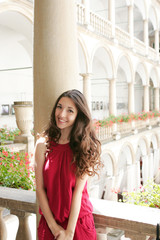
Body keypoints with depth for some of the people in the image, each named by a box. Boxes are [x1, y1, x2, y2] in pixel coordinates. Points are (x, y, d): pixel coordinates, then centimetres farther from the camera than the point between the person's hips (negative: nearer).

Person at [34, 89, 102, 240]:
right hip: (50, 220, 1)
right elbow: (40, 188, -8)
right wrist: (53, 226, -10)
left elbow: (78, 190, -15)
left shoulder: (87, 146, -11)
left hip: (79, 220, -1)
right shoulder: (43, 144, -8)